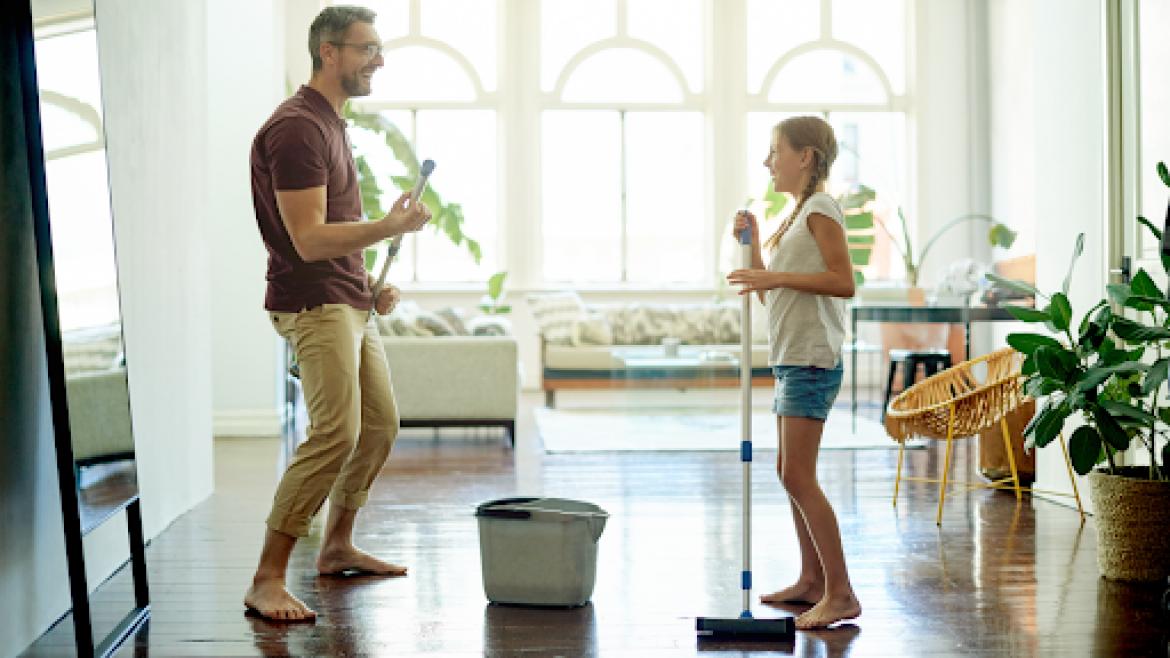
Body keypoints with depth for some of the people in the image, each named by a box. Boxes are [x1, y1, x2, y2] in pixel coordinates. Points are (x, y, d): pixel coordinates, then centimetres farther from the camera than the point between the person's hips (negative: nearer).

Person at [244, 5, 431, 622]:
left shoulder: (330, 124, 18)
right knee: (335, 433, -19)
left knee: (380, 425, 15)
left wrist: (371, 286, 15)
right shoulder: (296, 127, -15)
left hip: (350, 304, 10)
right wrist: (391, 227, -28)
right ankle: (266, 581, -16)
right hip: (313, 305, -10)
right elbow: (308, 240, -22)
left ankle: (337, 547, 29)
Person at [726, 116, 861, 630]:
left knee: (798, 475, -12)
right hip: (791, 358, 10)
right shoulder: (795, 216, 20)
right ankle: (811, 580, 21)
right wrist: (753, 245, 10)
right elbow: (770, 294, 19)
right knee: (790, 472, 13)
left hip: (811, 360, -10)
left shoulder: (821, 208, -9)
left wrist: (776, 276, -22)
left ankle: (840, 592, -10)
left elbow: (843, 281, -20)